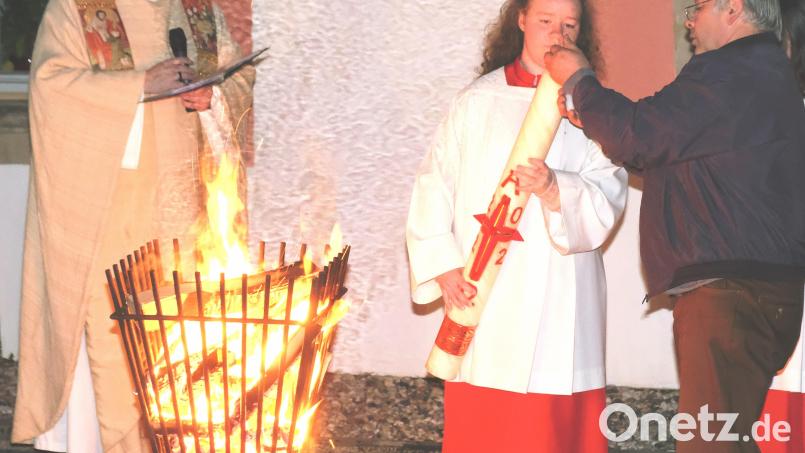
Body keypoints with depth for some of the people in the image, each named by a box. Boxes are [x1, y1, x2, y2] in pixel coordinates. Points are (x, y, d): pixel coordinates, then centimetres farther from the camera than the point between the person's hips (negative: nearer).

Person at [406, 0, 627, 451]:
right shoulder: (479, 101, 8)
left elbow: (609, 193, -2)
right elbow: (435, 187, 5)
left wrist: (556, 190, -21)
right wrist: (444, 265, -6)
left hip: (562, 300, 1)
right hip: (484, 294, 0)